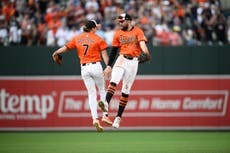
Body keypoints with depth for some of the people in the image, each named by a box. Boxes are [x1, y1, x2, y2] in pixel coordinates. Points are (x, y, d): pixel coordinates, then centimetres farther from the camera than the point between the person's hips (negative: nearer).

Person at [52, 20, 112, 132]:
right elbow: (104, 55, -6)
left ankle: (95, 119, -9)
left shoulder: (77, 39, 7)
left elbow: (66, 47, 14)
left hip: (84, 68, 3)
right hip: (96, 67, -3)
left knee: (91, 94, 6)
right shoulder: (98, 39, -1)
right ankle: (105, 115, -5)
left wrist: (55, 53, 31)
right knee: (102, 90, 14)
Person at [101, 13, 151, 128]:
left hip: (133, 62, -2)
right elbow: (114, 51, 15)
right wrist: (109, 66, 10)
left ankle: (118, 117, 7)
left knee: (126, 91, 2)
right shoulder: (118, 34, 11)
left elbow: (142, 43, -16)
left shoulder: (138, 31, 1)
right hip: (122, 59, 2)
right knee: (113, 82, -23)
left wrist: (146, 53, -37)